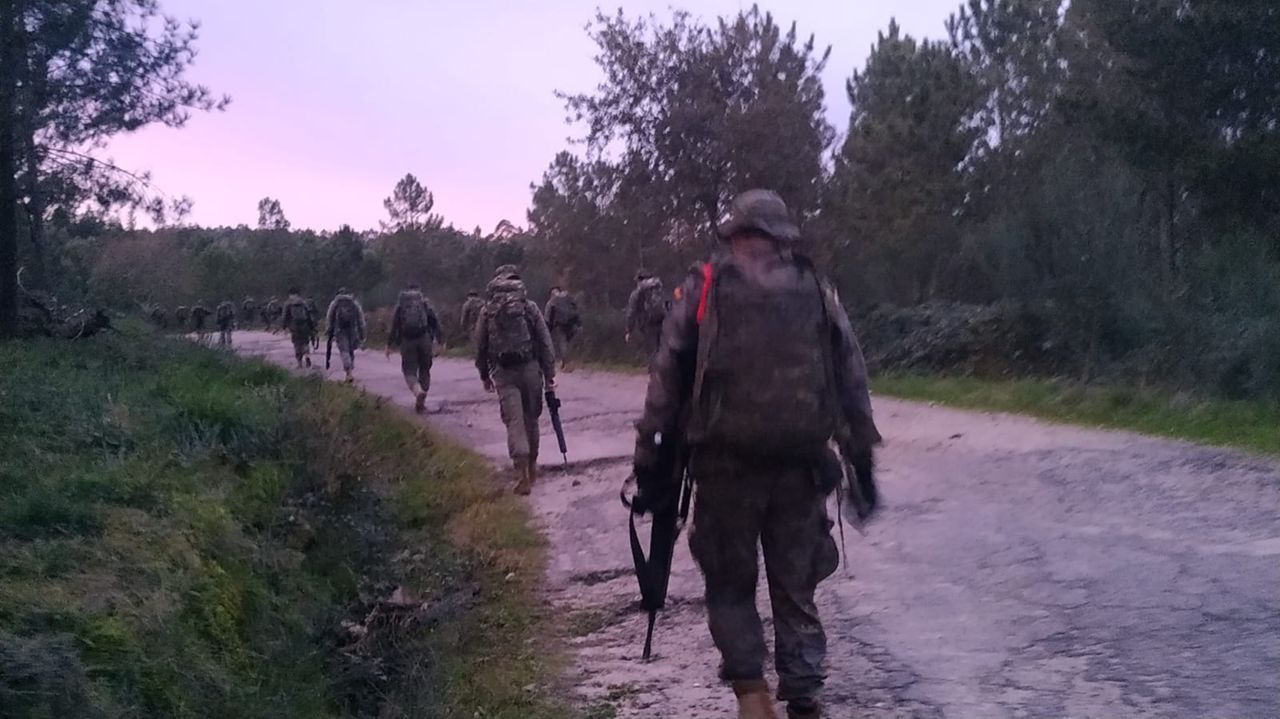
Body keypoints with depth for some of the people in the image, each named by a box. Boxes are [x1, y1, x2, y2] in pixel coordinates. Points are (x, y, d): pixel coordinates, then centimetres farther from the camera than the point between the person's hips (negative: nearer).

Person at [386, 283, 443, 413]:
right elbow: (435, 320, 0)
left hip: (407, 341, 0)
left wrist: (389, 345, 11)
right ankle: (421, 402, 11)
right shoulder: (425, 302, 9)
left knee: (409, 371, 2)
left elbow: (394, 325, 7)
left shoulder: (400, 305, 10)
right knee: (424, 370, 12)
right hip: (424, 339, 0)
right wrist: (439, 340, 0)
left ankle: (418, 391, -27)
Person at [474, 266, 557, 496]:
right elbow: (545, 343, -1)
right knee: (531, 419, 15)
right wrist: (549, 374, 3)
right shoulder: (530, 307, 1)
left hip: (503, 373, 0)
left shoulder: (487, 310, 4)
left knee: (514, 421, -4)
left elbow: (480, 346, 7)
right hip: (530, 368, 0)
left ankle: (522, 472, -17)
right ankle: (532, 466, 26)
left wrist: (484, 375, 18)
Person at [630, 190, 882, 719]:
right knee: (795, 587, 13)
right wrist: (862, 452, 14)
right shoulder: (817, 292, 7)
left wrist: (649, 457, 2)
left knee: (730, 584, 14)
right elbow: (853, 376, 7)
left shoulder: (703, 289, 1)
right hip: (801, 463, 2)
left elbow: (667, 376, -2)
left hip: (726, 462, -2)